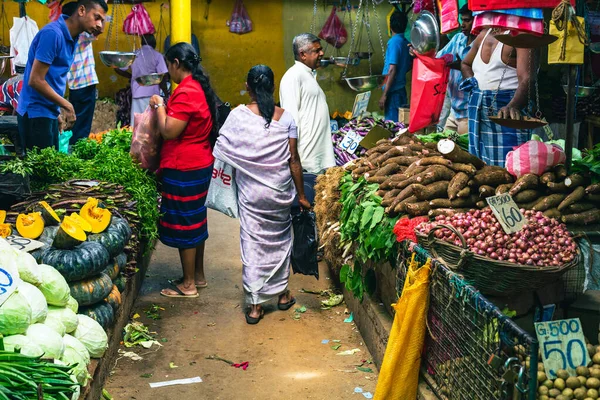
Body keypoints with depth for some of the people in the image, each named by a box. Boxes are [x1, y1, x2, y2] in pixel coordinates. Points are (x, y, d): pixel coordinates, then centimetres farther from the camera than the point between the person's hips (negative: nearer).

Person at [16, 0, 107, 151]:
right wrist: (66, 106, -13)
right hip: (35, 113, -9)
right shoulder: (53, 33, -19)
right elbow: (35, 81, -20)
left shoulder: (72, 38, 9)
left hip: (49, 112, 9)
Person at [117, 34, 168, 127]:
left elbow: (119, 69, 13)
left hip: (137, 93, 3)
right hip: (152, 93, -3)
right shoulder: (157, 56, -1)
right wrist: (166, 93, 2)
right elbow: (163, 76, -8)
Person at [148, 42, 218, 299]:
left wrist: (159, 106, -10)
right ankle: (198, 275, 30)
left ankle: (188, 284, 10)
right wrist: (166, 106, 13)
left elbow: (169, 132, -23)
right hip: (201, 164, 10)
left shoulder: (185, 92, -21)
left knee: (183, 223, 0)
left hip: (184, 169, -10)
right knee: (196, 220, 18)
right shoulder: (200, 87, 9)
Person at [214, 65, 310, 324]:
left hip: (251, 192, -1)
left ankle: (255, 305, 10)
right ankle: (282, 293, 31)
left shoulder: (238, 115, -9)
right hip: (280, 191, 1)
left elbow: (222, 152, -11)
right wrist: (301, 195, 4)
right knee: (280, 239, 18)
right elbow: (294, 160, -4)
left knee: (253, 243, 6)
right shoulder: (285, 117, -5)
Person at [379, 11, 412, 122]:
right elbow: (410, 65, 22)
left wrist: (384, 95, -19)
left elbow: (392, 70, -20)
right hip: (401, 89, 8)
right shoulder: (406, 43, 8)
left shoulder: (394, 42, -15)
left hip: (393, 91, -8)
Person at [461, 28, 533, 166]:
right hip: (478, 109, 7)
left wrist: (513, 106, -37)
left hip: (507, 105, -7)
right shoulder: (483, 35, 15)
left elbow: (526, 78, -20)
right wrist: (470, 80, 11)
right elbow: (465, 64, 33)